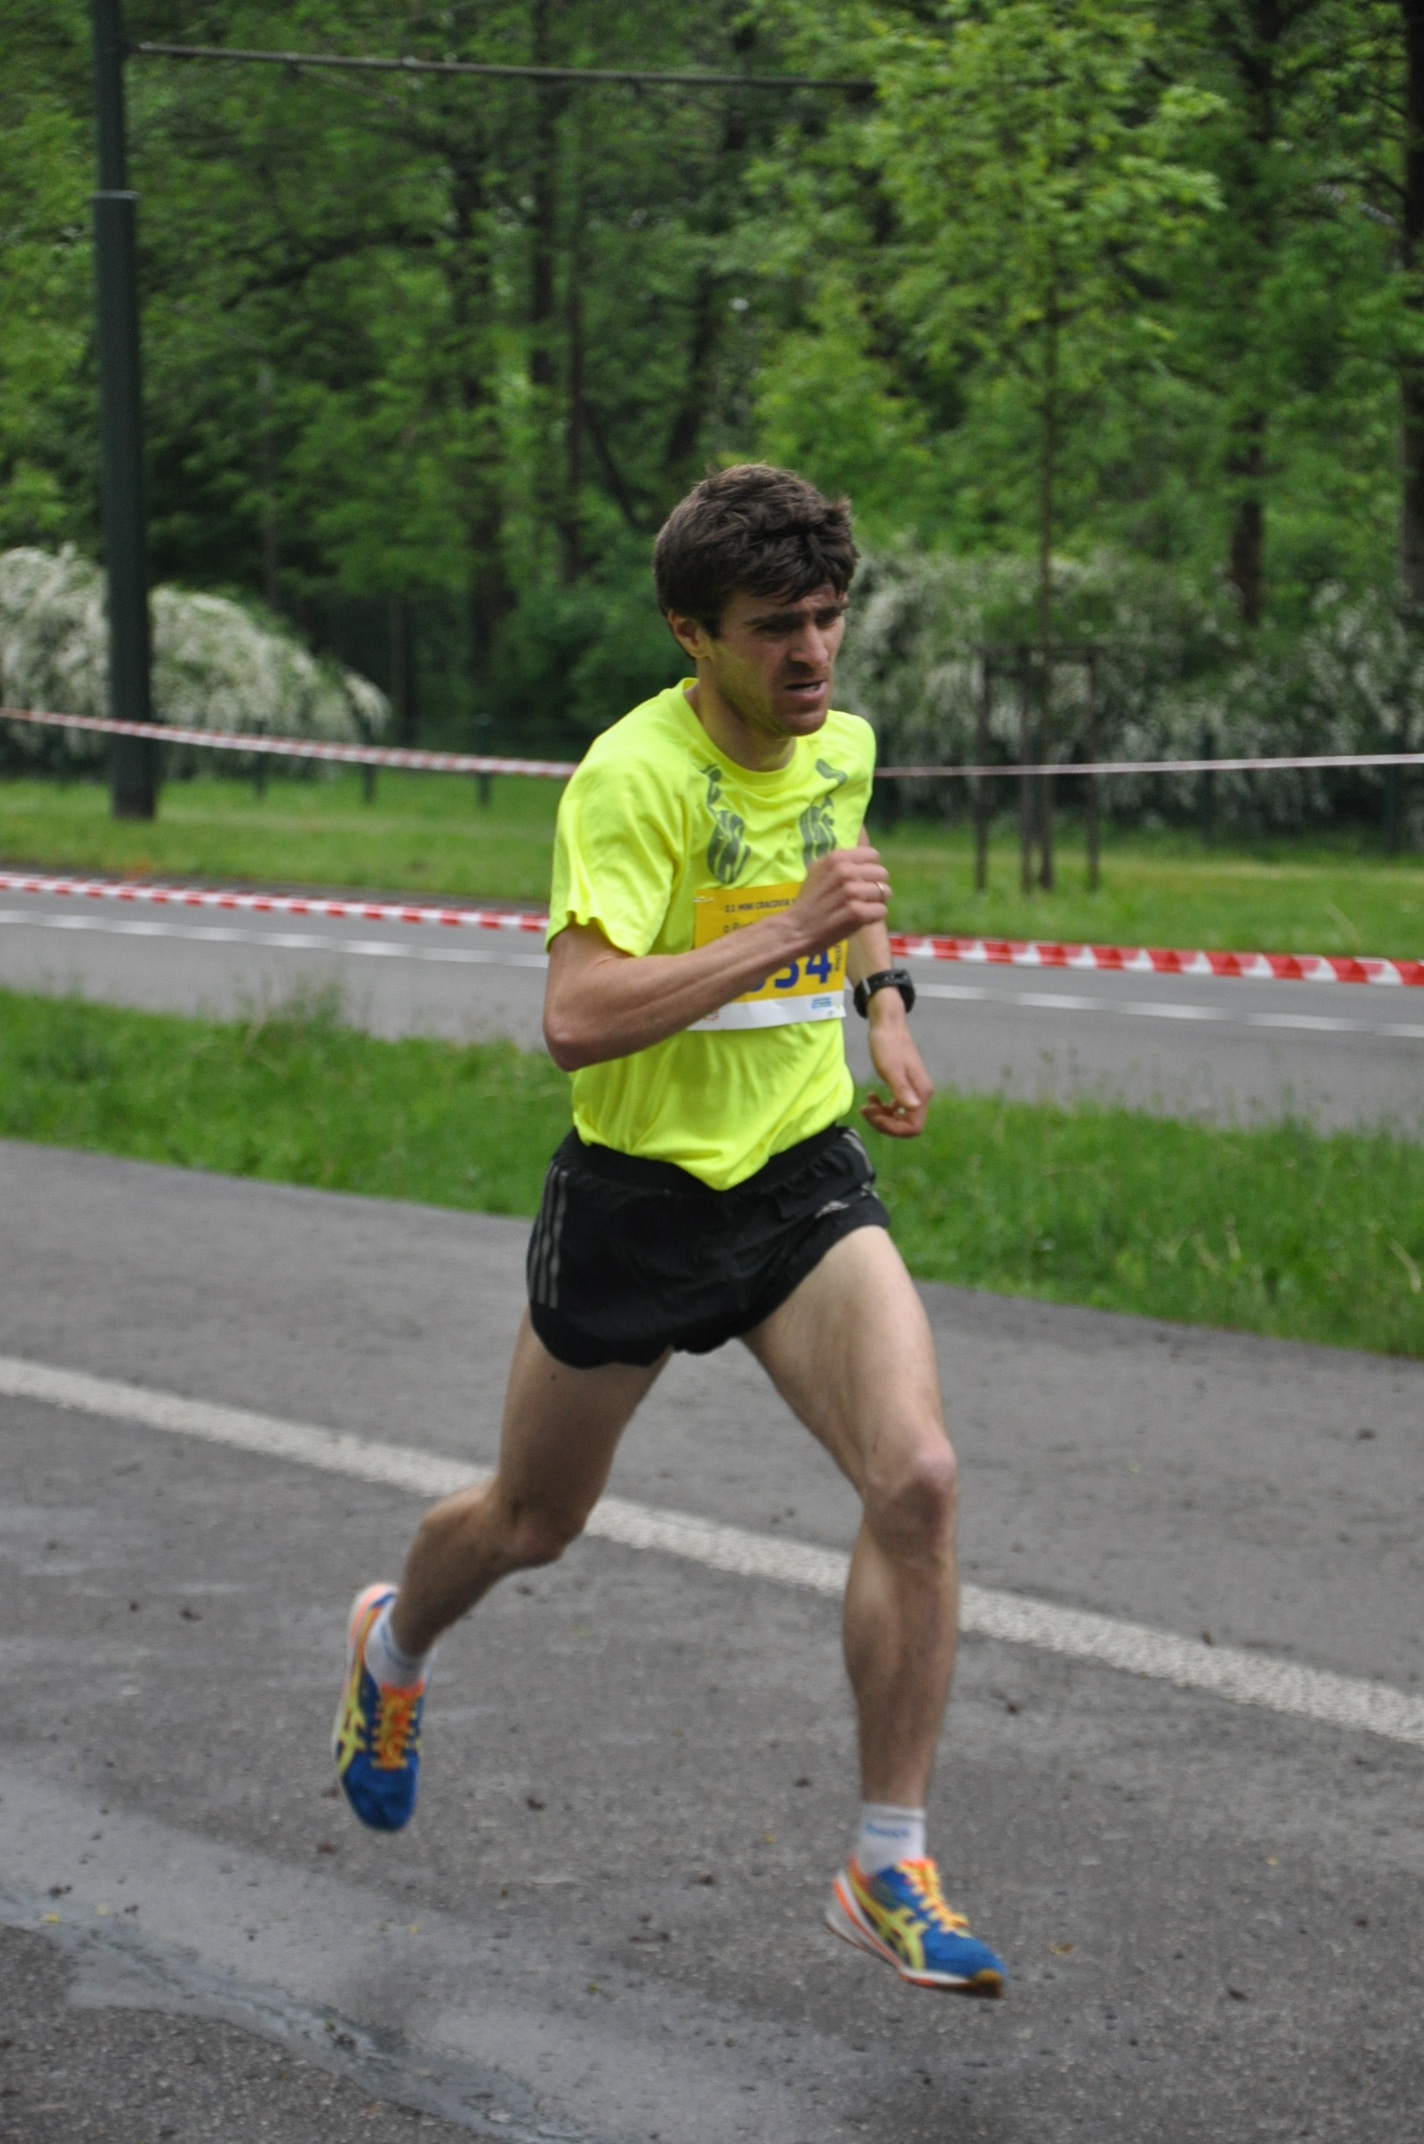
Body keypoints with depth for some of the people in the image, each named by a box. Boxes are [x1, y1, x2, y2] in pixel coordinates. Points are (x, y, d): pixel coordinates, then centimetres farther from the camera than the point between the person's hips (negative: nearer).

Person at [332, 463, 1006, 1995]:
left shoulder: (842, 745, 0)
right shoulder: (634, 776, -22)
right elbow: (576, 1019, -33)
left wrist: (884, 1002, 9)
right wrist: (787, 932, -34)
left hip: (805, 1178, 4)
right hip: (637, 1193, -4)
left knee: (916, 1481, -18)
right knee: (534, 1522, 16)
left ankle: (889, 1869, -7)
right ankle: (394, 1647, 53)